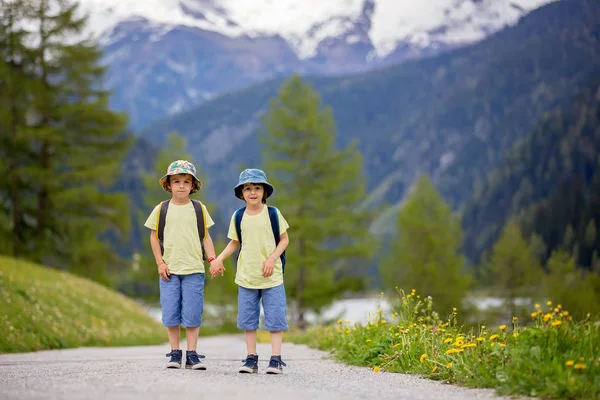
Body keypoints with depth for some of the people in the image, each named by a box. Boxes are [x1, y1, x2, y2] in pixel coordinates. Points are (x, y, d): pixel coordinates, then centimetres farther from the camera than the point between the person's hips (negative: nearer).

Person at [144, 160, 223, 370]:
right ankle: (175, 353, 14)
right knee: (171, 314, 3)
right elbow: (154, 237, 8)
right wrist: (160, 263, 0)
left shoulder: (199, 208, 4)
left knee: (192, 314, 0)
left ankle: (192, 354, 7)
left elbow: (206, 236, 7)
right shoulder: (161, 209, 3)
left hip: (194, 270, 0)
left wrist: (213, 259, -6)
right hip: (169, 270, 0)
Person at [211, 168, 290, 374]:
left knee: (275, 318, -2)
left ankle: (276, 359, 4)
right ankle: (251, 358, 13)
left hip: (272, 276, -2)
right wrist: (219, 259, 0)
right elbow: (235, 242, 13)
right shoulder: (238, 216, 3)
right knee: (248, 319, 5)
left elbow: (284, 239, 2)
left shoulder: (273, 213, -3)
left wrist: (272, 259, -12)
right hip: (246, 277, 2)